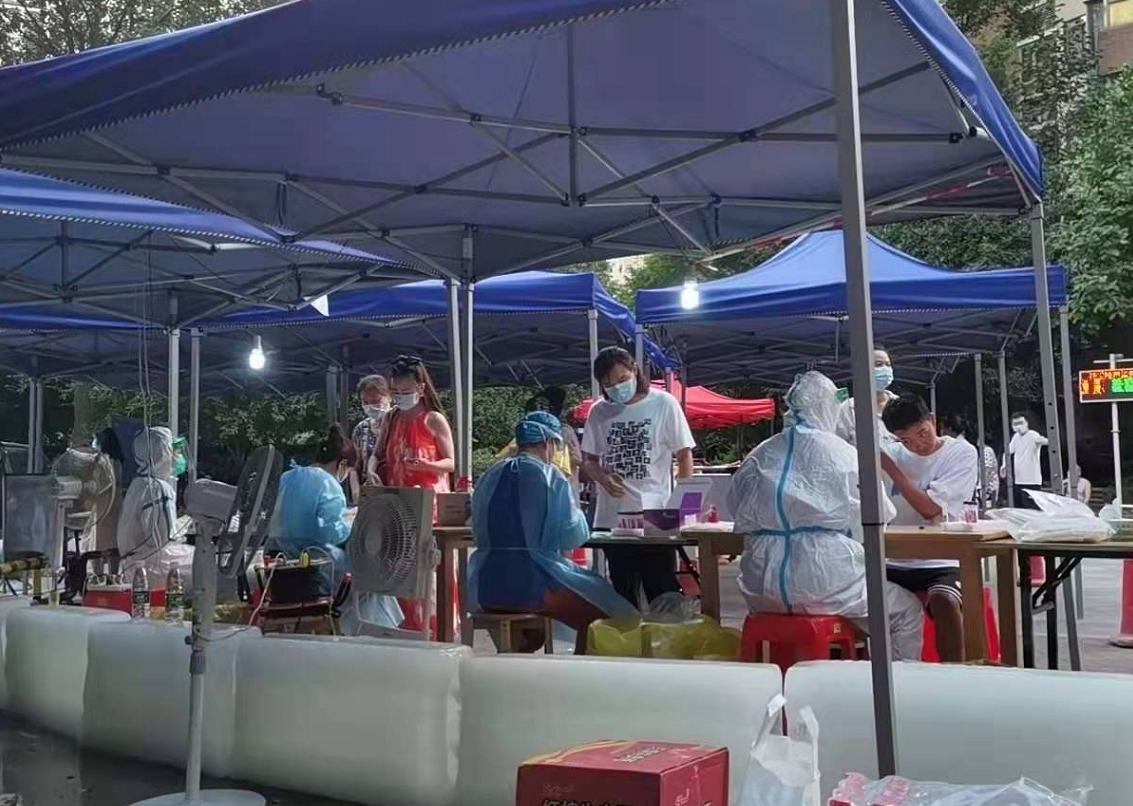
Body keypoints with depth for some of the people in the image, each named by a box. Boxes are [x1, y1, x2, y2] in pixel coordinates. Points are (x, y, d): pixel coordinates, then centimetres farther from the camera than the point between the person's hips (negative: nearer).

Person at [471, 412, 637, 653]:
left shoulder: (489, 477, 9)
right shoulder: (550, 477, -6)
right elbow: (574, 537, -7)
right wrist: (576, 507, 13)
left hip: (485, 587, 6)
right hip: (532, 584, -6)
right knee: (598, 617, 11)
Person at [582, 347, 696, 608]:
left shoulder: (663, 403, -3)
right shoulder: (599, 411, 6)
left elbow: (684, 454, 0)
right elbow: (588, 459, 13)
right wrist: (603, 478, -9)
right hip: (612, 517, 3)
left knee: (663, 593, 1)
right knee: (622, 592, 13)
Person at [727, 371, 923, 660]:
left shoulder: (758, 455, 4)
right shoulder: (841, 453, -4)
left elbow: (735, 504, 17)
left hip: (763, 592, 5)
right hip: (826, 583, -5)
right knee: (909, 612, 17)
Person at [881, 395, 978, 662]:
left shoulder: (962, 453, -3)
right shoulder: (894, 453, 11)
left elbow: (931, 509, -14)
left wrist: (890, 467, -12)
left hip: (940, 562, -4)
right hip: (893, 562, 4)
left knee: (943, 601, -35)